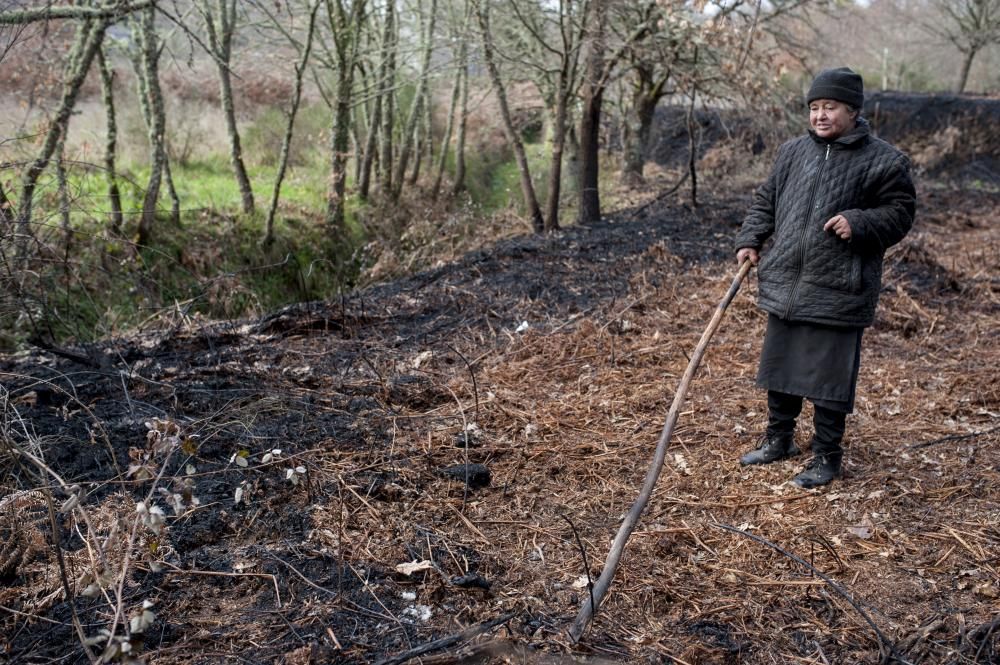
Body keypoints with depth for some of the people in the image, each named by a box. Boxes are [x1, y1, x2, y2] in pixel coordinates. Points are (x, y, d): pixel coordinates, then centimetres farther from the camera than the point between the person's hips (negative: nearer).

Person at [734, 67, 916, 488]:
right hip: (784, 286, 5)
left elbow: (899, 213, -3)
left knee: (830, 376, 2)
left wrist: (859, 223, -20)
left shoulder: (883, 161, -5)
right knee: (780, 366, 16)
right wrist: (749, 240, 4)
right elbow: (765, 201, 17)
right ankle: (778, 438, 35)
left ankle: (827, 456, 18)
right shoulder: (792, 152, 9)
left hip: (838, 293, -5)